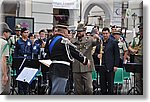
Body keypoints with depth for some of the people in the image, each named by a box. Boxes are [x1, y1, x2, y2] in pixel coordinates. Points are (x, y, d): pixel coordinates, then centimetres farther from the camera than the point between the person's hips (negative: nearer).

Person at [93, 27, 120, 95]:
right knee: (102, 83, 7)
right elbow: (95, 53, 19)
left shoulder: (113, 43, 3)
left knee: (110, 83, -1)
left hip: (110, 67, -4)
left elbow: (117, 55, 0)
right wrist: (97, 55, -5)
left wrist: (116, 65, -8)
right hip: (101, 66, 4)